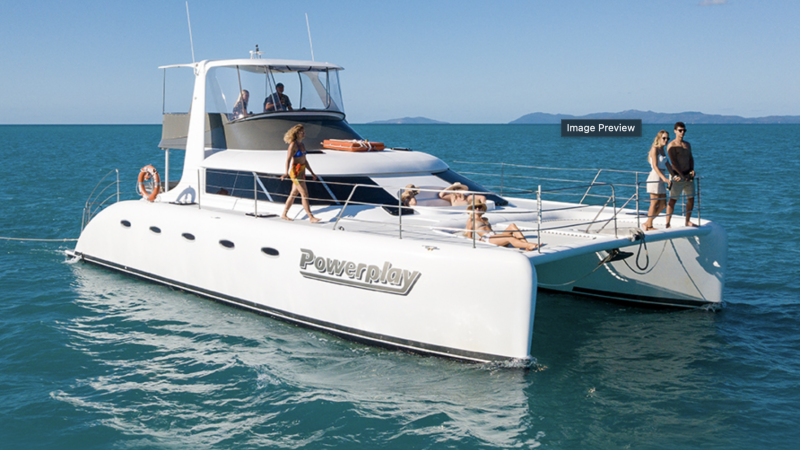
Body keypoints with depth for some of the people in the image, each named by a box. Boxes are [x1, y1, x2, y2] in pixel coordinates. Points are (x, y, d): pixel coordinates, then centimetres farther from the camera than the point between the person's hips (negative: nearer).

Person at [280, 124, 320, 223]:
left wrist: (312, 173, 22)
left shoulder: (301, 144, 12)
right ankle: (311, 217, -5)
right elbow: (288, 159, -20)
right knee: (305, 194, -8)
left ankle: (284, 214, 22)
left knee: (294, 194, 13)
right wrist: (286, 173, -32)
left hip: (302, 172, 9)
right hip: (296, 172, -9)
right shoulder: (293, 145, -13)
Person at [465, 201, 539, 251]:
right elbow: (469, 237, 9)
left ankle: (526, 244, -36)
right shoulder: (470, 220, 14)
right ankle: (529, 246, -50)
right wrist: (481, 240, -9)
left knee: (512, 226, -19)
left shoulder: (485, 219, 33)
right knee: (510, 238, -33)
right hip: (487, 239, -7)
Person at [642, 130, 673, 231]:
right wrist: (664, 178, -26)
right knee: (654, 203, -3)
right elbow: (655, 166, -17)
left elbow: (668, 165, 23)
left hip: (661, 180, 9)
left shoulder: (662, 150, 17)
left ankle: (647, 223, 16)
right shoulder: (655, 149, -9)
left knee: (663, 205, 8)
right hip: (654, 177, -9)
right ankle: (649, 226, 7)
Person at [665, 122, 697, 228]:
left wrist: (692, 170, 1)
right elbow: (674, 162, -14)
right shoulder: (671, 146, -8)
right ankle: (667, 224, -4)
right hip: (677, 176, -7)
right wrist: (682, 175, -19)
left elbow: (691, 158, 20)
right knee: (673, 200, -7)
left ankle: (687, 221, 21)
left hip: (688, 175, 7)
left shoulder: (687, 145, 15)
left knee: (691, 199, 9)